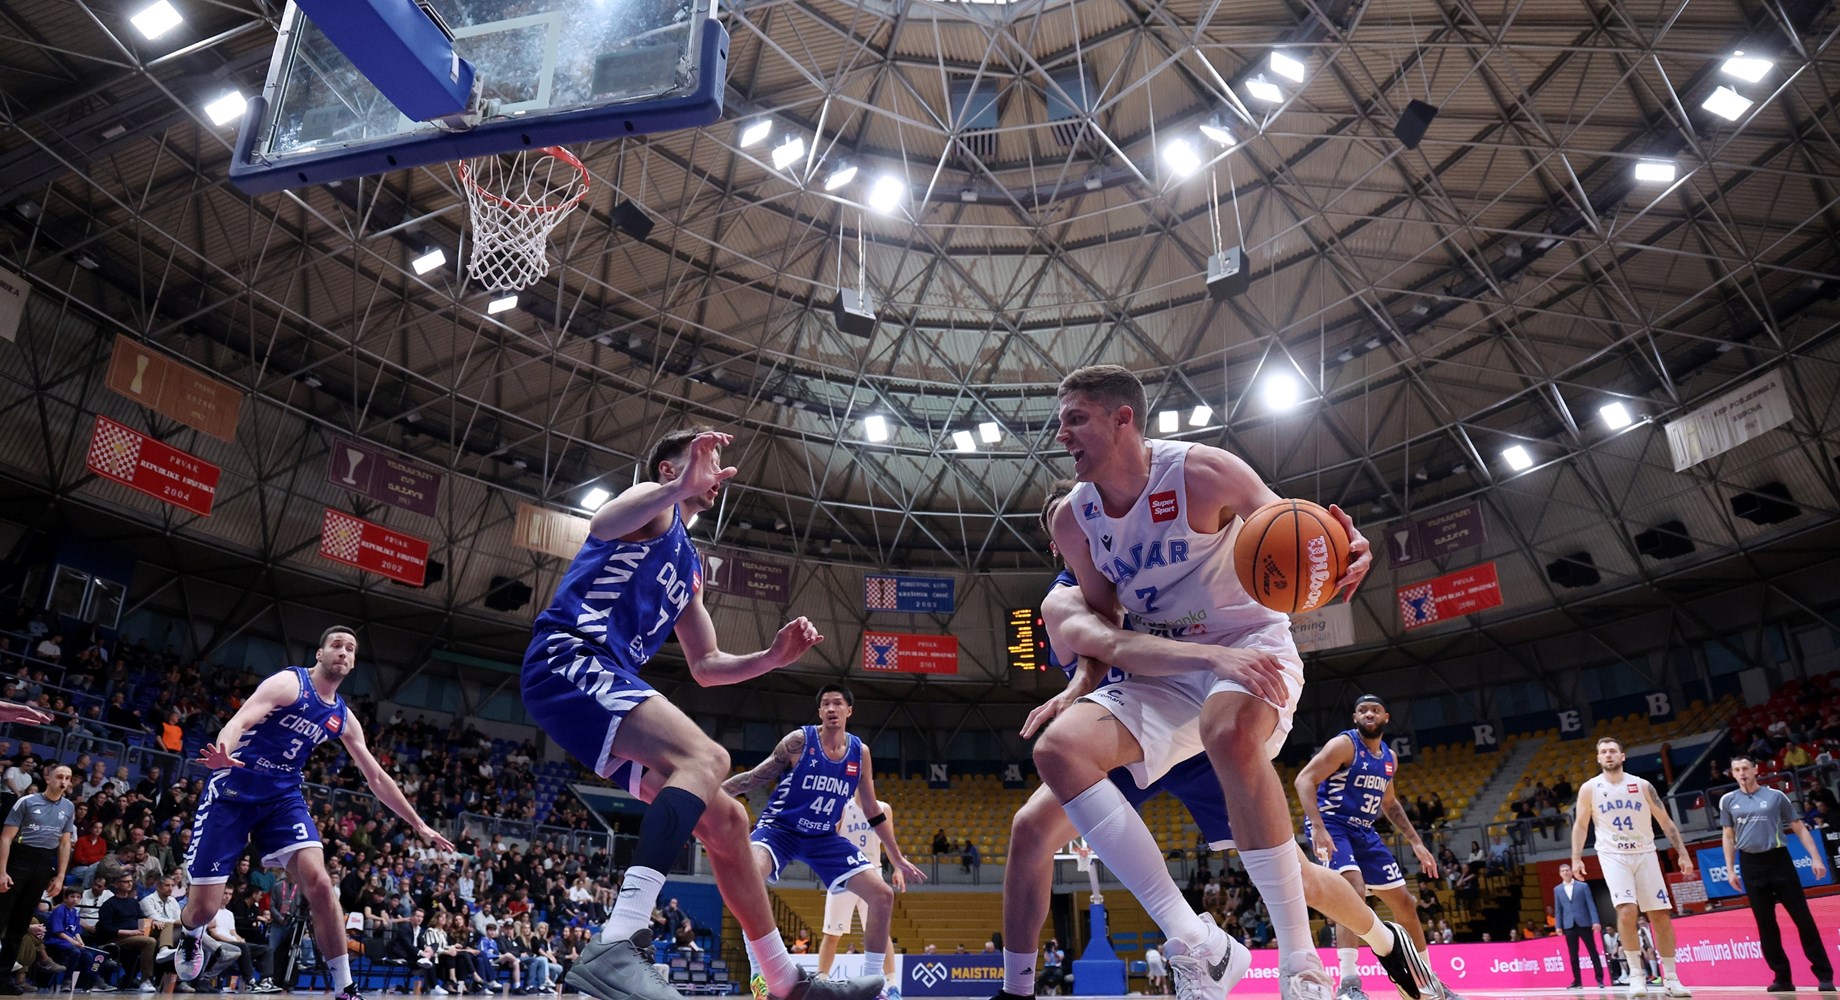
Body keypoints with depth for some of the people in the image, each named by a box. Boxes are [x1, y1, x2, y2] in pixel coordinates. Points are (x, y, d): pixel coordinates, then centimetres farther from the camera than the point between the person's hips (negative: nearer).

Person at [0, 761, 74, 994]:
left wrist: (60, 877, 6)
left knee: (21, 922, 8)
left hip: (44, 865, 4)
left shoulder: (69, 808, 10)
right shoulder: (27, 802, -3)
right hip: (19, 859, -4)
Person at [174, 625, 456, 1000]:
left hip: (283, 798, 4)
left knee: (319, 882, -17)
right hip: (231, 791, -4)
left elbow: (377, 778, 13)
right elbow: (240, 720, -26)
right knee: (204, 906, -2)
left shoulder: (343, 718, 7)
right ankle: (190, 936, 39)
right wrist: (223, 752, -51)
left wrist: (418, 825, 12)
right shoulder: (289, 682, -10)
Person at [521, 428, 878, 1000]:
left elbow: (705, 667, 28)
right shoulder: (654, 504, 3)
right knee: (706, 758, -31)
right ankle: (616, 948, -41)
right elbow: (603, 525, -24)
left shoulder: (690, 565, 28)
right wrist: (679, 488, -38)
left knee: (725, 821, 6)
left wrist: (772, 657, 13)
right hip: (568, 657, -9)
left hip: (609, 684, 9)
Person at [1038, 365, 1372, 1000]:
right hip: (1165, 669, 6)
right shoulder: (1073, 519, 0)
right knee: (1058, 749, -18)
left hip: (1251, 643, -5)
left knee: (1229, 733, -40)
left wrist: (1347, 551, -30)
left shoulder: (1201, 472, -15)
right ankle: (1196, 945, -16)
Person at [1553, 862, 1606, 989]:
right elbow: (1558, 909, 10)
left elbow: (1591, 904, -1)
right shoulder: (1557, 890, 11)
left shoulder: (1583, 886, 5)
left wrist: (1595, 921, -11)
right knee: (1573, 955, 2)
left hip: (1584, 923, -2)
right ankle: (1577, 981, 6)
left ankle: (1600, 979, 7)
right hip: (1569, 925, 2)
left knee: (1593, 951, 0)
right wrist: (1558, 926, 2)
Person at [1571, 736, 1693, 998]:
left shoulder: (1642, 786, 0)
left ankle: (1670, 977, 15)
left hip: (1645, 854, 2)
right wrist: (1576, 858, -4)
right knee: (1627, 910, -19)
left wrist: (1683, 853, 1)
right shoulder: (1589, 789, -1)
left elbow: (1665, 821, 6)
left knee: (1661, 915, 2)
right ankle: (1636, 973, -6)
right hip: (1613, 856, -2)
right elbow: (1581, 825, 4)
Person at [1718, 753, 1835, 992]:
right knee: (1766, 924, 3)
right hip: (1751, 865, 2)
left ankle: (1824, 975, 8)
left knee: (1803, 918, -2)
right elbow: (1729, 837, 13)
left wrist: (1816, 858, -5)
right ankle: (1782, 978, 10)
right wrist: (1730, 869, 7)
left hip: (1778, 859, -1)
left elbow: (1799, 828, 6)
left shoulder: (1775, 796, 3)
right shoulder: (1728, 800, 8)